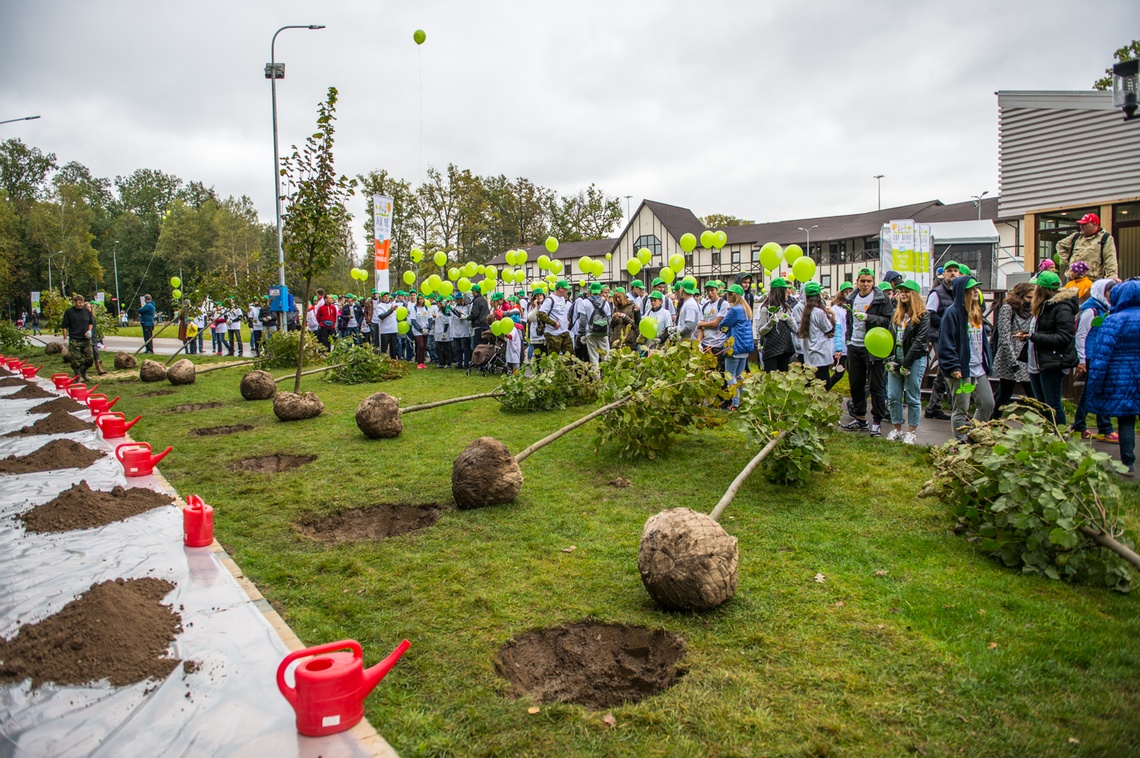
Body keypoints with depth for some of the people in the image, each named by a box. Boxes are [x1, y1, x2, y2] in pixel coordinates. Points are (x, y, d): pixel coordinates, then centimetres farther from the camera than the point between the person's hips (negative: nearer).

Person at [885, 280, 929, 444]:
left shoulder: (923, 316, -5)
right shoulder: (896, 314, 13)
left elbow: (919, 341, -11)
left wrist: (906, 363, -15)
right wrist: (890, 360, -2)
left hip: (915, 360, -5)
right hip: (896, 359, 5)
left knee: (912, 398, 2)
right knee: (893, 397, 5)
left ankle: (911, 433, 8)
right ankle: (897, 430, 16)